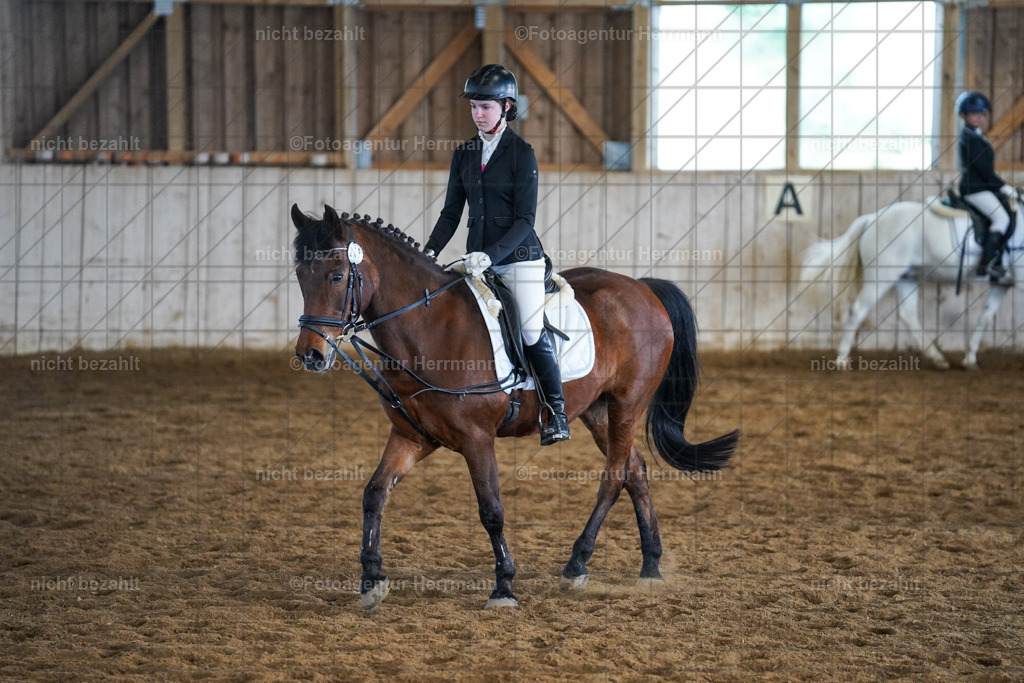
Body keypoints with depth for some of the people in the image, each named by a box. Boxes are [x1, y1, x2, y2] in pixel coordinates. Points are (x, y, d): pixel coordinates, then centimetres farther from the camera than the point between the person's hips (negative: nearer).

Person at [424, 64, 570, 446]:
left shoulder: (521, 153, -7)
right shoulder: (464, 154, 9)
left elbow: (525, 218, -12)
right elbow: (451, 213, 13)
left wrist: (491, 255, -23)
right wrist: (429, 252, -2)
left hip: (519, 257, -5)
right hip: (478, 258, 5)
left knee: (533, 334, -11)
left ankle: (556, 415, -4)